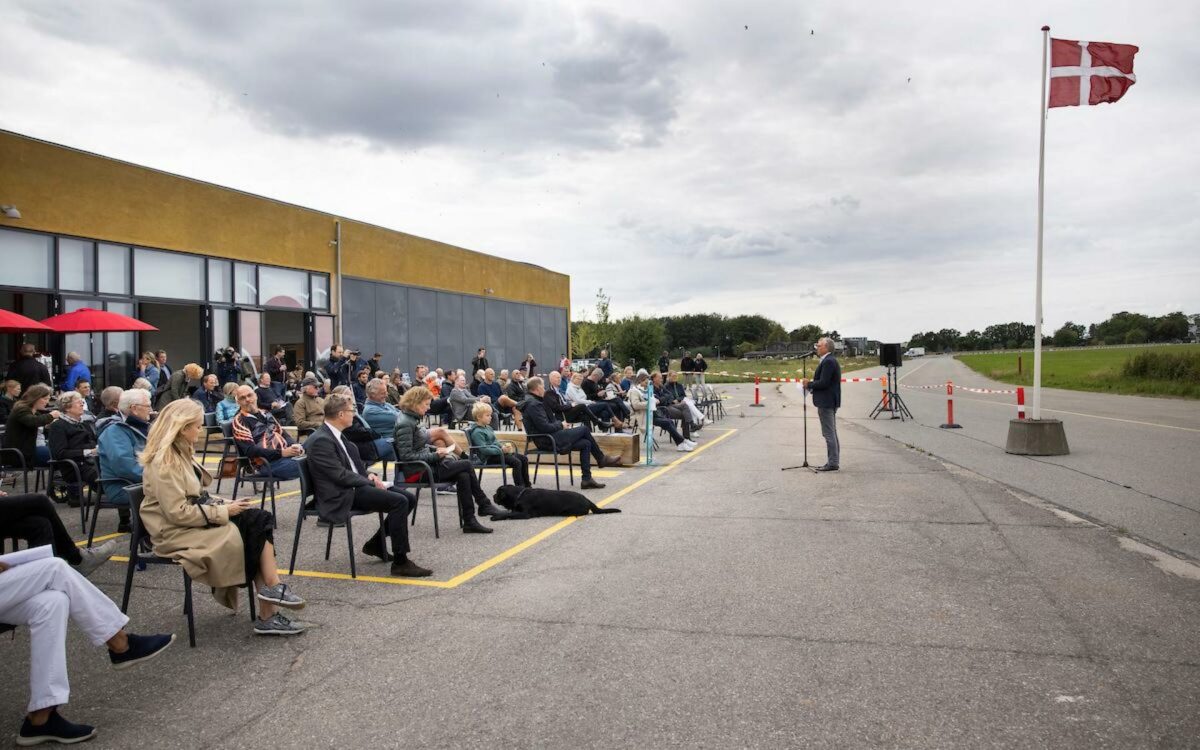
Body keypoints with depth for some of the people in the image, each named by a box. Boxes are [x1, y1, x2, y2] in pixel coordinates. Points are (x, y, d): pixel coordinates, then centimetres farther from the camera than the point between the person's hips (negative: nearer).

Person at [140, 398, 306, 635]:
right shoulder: (163, 463, -18)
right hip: (178, 532, -9)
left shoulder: (179, 453, 13)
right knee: (257, 530, -19)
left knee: (260, 520, -13)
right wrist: (223, 511, -16)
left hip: (195, 521, 9)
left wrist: (222, 505, 1)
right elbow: (178, 513, -23)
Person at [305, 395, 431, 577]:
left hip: (355, 485, 10)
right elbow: (341, 476, -21)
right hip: (341, 495, -10)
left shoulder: (335, 434, 13)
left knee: (409, 499, 2)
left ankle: (376, 544, 15)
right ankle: (400, 562, -18)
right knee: (399, 502, -24)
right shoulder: (321, 440, -17)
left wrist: (368, 475, 4)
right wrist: (371, 482, -12)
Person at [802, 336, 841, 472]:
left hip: (826, 402, -11)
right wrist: (810, 384, 8)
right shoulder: (831, 360, 16)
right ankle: (834, 461, 20)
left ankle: (832, 463, -3)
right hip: (830, 401, 11)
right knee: (832, 433, 14)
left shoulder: (828, 361, -17)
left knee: (829, 434, -7)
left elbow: (823, 383, -23)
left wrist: (809, 384, -9)